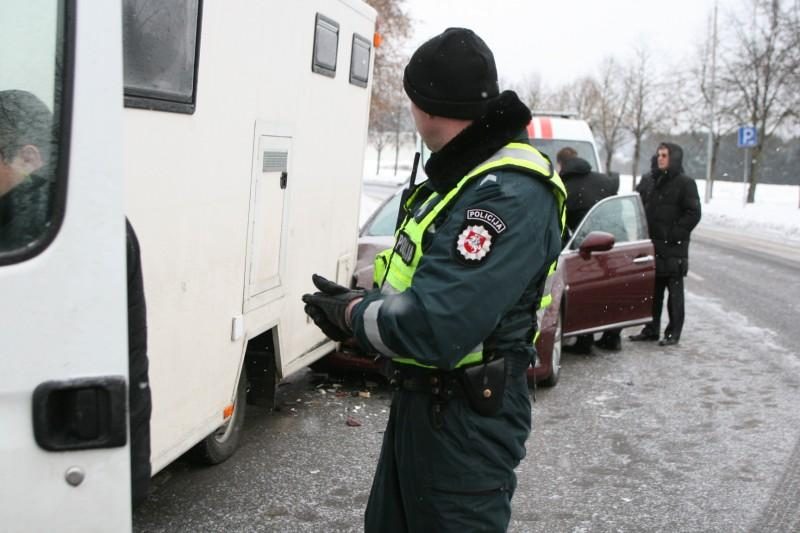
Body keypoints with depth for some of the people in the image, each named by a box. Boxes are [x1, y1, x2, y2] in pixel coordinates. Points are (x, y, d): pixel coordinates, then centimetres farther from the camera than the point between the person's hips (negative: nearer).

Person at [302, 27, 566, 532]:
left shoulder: (511, 195, -27)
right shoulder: (463, 175, 8)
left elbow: (432, 329, -34)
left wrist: (353, 315, -16)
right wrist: (360, 300, -3)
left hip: (467, 421, -10)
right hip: (420, 400, 10)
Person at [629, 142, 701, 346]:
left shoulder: (685, 183, -5)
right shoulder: (648, 181, 12)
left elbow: (693, 213, -8)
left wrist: (674, 234, -15)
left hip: (673, 248, -6)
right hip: (651, 245, 6)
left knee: (674, 291, 1)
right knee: (652, 290, 11)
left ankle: (674, 332, 6)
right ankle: (651, 329, 21)